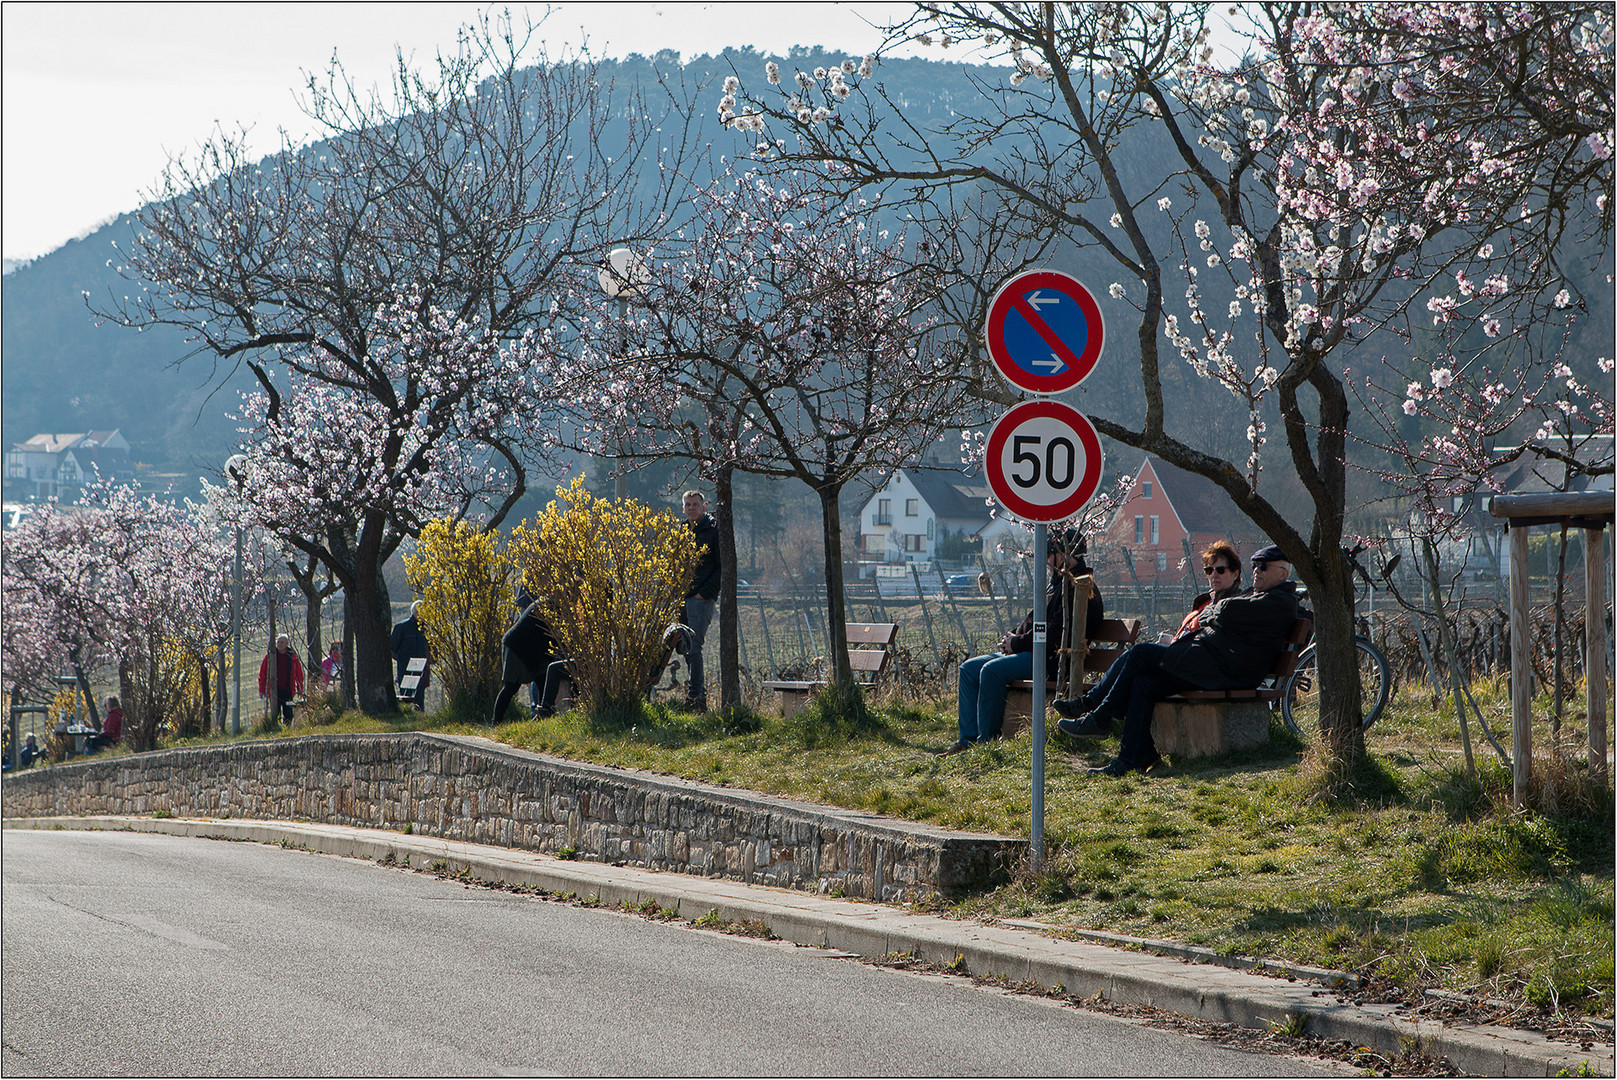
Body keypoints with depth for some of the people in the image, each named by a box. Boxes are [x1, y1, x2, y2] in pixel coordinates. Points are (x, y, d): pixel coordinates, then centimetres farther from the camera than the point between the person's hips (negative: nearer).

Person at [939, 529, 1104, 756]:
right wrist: (1014, 637, 7)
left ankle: (987, 742, -23)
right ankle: (968, 739, -4)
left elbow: (1056, 634, -21)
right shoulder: (1059, 584, 23)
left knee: (992, 670, -30)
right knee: (969, 669, 3)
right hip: (1033, 653, 11)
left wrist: (1018, 643, -12)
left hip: (1051, 659, -11)